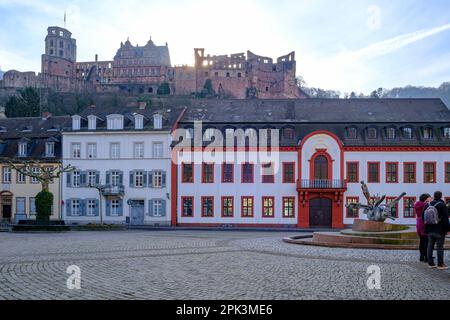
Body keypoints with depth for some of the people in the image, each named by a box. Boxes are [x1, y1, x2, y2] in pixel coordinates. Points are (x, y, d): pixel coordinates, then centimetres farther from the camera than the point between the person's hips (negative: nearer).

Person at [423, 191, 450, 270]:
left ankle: (430, 263, 14)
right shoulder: (442, 205, -12)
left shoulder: (427, 205, 7)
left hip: (430, 230, 6)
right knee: (440, 247, -1)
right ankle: (440, 264, 2)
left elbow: (423, 217, 13)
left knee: (430, 246, 10)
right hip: (439, 230, -6)